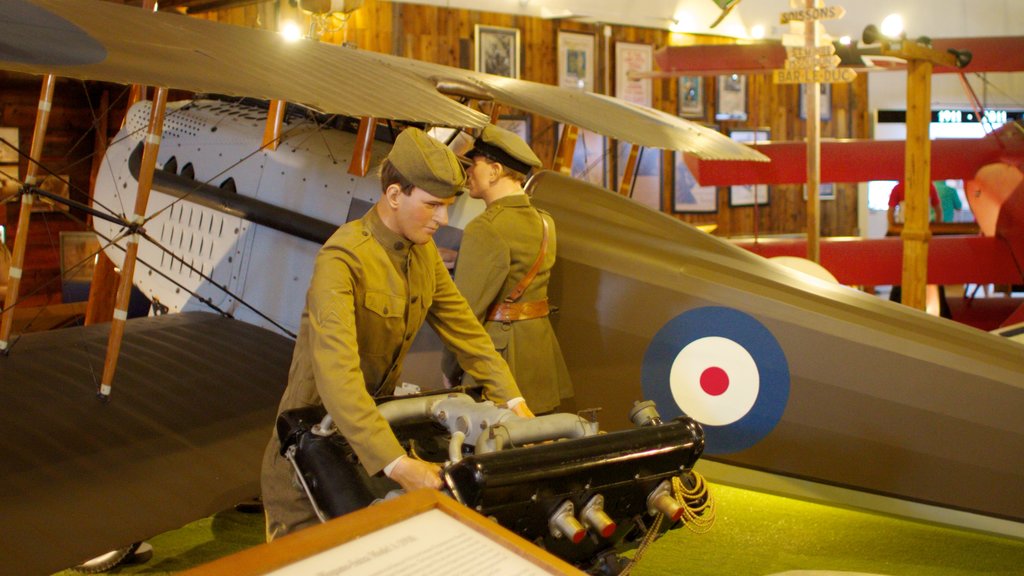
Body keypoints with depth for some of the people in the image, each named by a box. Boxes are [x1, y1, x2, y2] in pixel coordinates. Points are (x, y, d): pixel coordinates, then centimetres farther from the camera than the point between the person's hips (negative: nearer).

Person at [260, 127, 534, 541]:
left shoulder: (425, 253, -3)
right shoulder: (343, 258, -30)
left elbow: (465, 329, 2)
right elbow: (336, 371, -42)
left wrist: (515, 404, -10)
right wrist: (396, 463, -49)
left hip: (380, 411, 7)